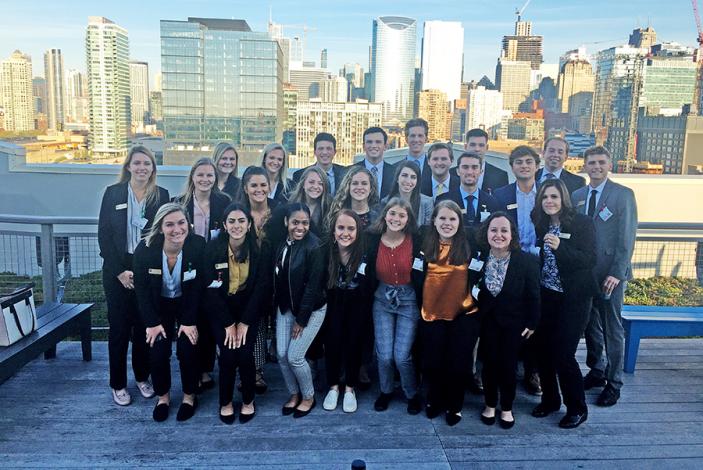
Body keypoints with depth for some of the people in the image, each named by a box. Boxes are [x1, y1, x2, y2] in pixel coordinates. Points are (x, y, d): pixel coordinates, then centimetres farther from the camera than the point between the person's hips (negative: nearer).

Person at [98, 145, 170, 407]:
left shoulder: (162, 195, 2)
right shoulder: (113, 193, -1)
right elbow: (104, 235, -3)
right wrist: (120, 271, -9)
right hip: (118, 270, -1)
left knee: (144, 326, 8)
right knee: (119, 327, 5)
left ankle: (142, 377, 26)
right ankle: (118, 384, 19)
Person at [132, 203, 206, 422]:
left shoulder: (198, 245, -24)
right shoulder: (145, 248, -22)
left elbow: (197, 287, -16)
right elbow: (142, 289, -12)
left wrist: (190, 321, -16)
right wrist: (152, 322, -13)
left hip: (188, 304, -1)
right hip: (159, 305, 1)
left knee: (187, 350, -11)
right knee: (157, 352, -8)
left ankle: (189, 396, 15)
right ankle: (163, 396, 18)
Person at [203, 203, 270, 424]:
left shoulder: (258, 249, -11)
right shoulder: (213, 248, -13)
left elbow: (262, 287, -8)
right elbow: (211, 289, -11)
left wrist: (244, 322, -12)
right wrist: (228, 324, -13)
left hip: (249, 308, 0)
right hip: (221, 309, 0)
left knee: (245, 354, -13)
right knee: (227, 354, -14)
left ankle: (248, 400, 13)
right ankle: (225, 402, 12)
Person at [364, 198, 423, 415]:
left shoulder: (416, 241, -11)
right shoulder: (373, 240, -7)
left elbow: (421, 275, -3)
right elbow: (369, 274, 4)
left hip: (409, 300, -2)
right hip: (382, 300, 2)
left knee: (401, 356, -4)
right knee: (384, 355, 0)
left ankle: (412, 394, 25)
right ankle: (385, 391, 30)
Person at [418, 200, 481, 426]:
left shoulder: (468, 246, -5)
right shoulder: (426, 245, 0)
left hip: (464, 315, -1)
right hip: (432, 314, 1)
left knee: (458, 363, 7)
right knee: (432, 362, 8)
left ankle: (454, 406, 30)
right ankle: (435, 400, 34)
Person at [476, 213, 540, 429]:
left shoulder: (527, 261, -16)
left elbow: (533, 295, -8)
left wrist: (532, 324, -5)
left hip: (514, 323, -2)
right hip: (487, 321, 2)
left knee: (508, 365, 4)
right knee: (489, 363, 8)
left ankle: (507, 408, 25)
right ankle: (490, 404, 28)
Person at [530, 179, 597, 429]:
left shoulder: (582, 223, -9)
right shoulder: (540, 225, 4)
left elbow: (590, 260, -16)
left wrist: (560, 247, -26)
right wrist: (541, 247, -5)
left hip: (574, 297, -4)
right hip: (546, 295, 4)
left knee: (563, 353, -5)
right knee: (542, 349, 5)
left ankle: (577, 408, 16)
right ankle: (549, 399, 27)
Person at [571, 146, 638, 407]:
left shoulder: (623, 195, -5)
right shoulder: (577, 196, 8)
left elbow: (627, 237, -10)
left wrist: (616, 273, -15)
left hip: (610, 274, -4)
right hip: (584, 272, 4)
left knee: (612, 328, 4)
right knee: (590, 325, 14)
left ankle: (614, 383, 16)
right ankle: (596, 371, 31)